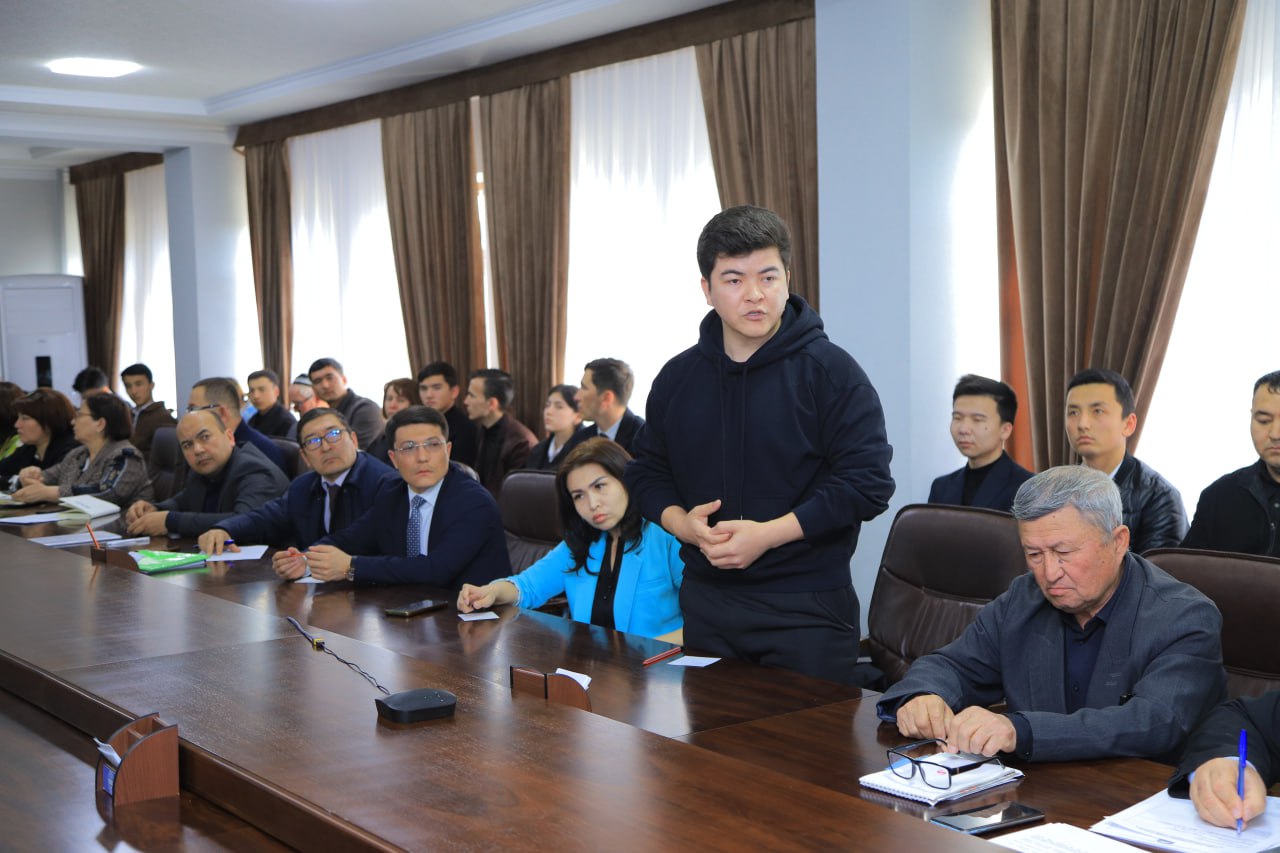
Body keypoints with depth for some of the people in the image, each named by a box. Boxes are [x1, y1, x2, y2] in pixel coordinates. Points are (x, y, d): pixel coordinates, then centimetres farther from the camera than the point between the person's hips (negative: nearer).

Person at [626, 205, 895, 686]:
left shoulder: (830, 371, -7)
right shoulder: (678, 377, 8)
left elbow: (867, 483, -13)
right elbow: (647, 472, 15)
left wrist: (767, 534, -18)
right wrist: (682, 522, -7)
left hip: (807, 609, -4)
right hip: (705, 604, 5)